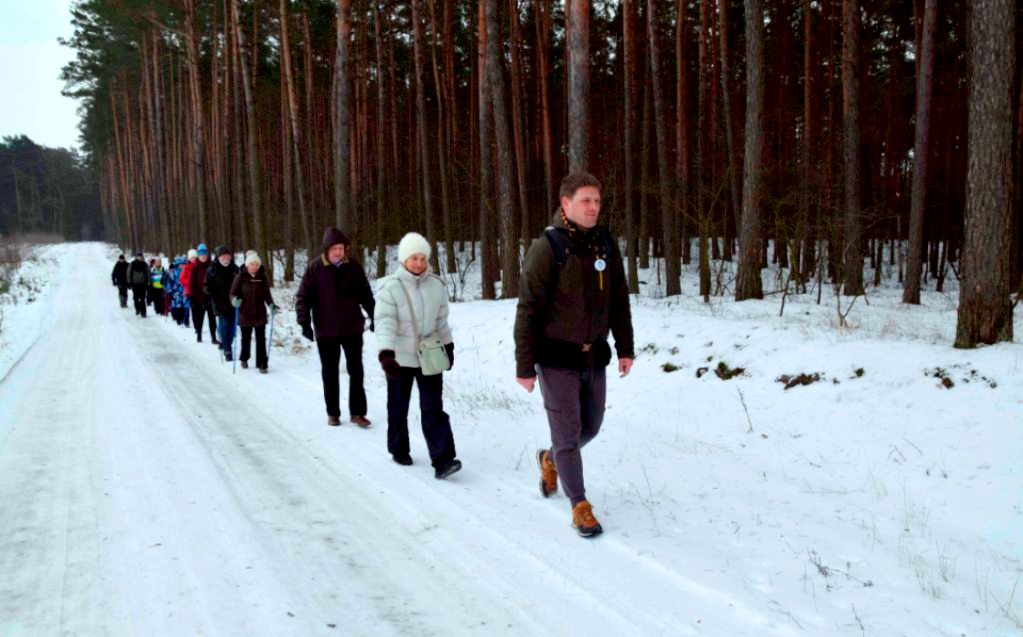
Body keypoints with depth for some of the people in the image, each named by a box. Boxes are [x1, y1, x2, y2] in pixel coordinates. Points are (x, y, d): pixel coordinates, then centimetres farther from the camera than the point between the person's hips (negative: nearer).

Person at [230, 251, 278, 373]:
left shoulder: (262, 277, 1)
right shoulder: (241, 277, -7)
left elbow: (267, 294, 7)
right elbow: (233, 293, -3)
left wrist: (271, 305, -9)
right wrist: (235, 300, -24)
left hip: (260, 313, 1)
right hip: (245, 313, -1)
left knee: (261, 339, -3)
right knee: (246, 338, 13)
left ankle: (262, 364, 3)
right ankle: (244, 359, 38)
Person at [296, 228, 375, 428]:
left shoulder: (354, 266, -1)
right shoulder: (315, 268, -7)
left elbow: (366, 294, 9)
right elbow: (303, 297, -5)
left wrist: (373, 315, 11)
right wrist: (305, 323, -12)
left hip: (353, 328, 1)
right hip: (325, 330, -1)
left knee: (356, 371, 5)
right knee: (329, 373, 10)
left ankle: (357, 412, 14)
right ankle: (333, 413, 22)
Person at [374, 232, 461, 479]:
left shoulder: (436, 285, 0)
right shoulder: (390, 287, -14)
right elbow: (385, 323, -22)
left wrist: (448, 345, 18)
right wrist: (386, 354, -32)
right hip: (400, 358, -2)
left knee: (433, 408, -4)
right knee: (398, 407, 13)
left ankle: (442, 460, -8)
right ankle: (399, 450, 33)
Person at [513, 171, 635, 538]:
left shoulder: (606, 245, 2)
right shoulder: (547, 248, -15)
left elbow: (619, 301, 10)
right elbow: (528, 310, -14)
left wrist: (625, 348, 9)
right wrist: (524, 366, -13)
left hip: (594, 357, 6)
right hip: (557, 359, -6)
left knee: (590, 427, 17)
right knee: (568, 433, -1)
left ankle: (550, 460, 45)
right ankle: (580, 506, 15)